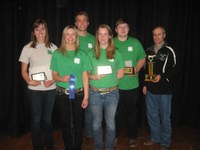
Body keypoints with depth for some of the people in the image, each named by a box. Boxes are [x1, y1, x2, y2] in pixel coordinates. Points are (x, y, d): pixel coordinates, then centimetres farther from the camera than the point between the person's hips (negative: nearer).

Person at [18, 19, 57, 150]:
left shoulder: (53, 48, 3)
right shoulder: (28, 48, 1)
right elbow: (23, 70, 4)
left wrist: (52, 80, -11)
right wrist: (29, 81, -15)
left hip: (50, 89, 1)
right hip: (34, 90, -1)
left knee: (47, 118, 13)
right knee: (36, 119, 7)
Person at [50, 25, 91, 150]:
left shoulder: (82, 54, 0)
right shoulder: (57, 54, 2)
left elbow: (85, 76, -1)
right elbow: (54, 75, 5)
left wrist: (86, 97, -4)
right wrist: (61, 78, -18)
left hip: (78, 94, 0)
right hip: (62, 94, 1)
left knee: (78, 123, 9)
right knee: (66, 123, 11)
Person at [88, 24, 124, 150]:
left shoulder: (116, 53, 1)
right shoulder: (91, 54, 3)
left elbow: (121, 74, 4)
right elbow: (86, 73, 5)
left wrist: (108, 77, -10)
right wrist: (94, 77, -15)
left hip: (112, 93, 0)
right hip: (95, 93, 1)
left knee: (110, 123, 10)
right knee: (97, 123, 12)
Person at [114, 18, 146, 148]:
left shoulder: (135, 42, 4)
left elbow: (142, 59, 10)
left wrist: (137, 69, -8)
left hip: (132, 85, 1)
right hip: (115, 85, 0)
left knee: (131, 112, 12)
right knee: (116, 113, 9)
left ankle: (132, 137, 29)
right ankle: (114, 136, 29)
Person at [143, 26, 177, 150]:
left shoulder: (169, 51, -5)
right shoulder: (149, 50, 10)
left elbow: (174, 70, -6)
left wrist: (162, 76, -20)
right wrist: (145, 84, 12)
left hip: (164, 90, -5)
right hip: (150, 89, 5)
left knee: (165, 117, 5)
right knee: (152, 116, 15)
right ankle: (155, 138, 33)